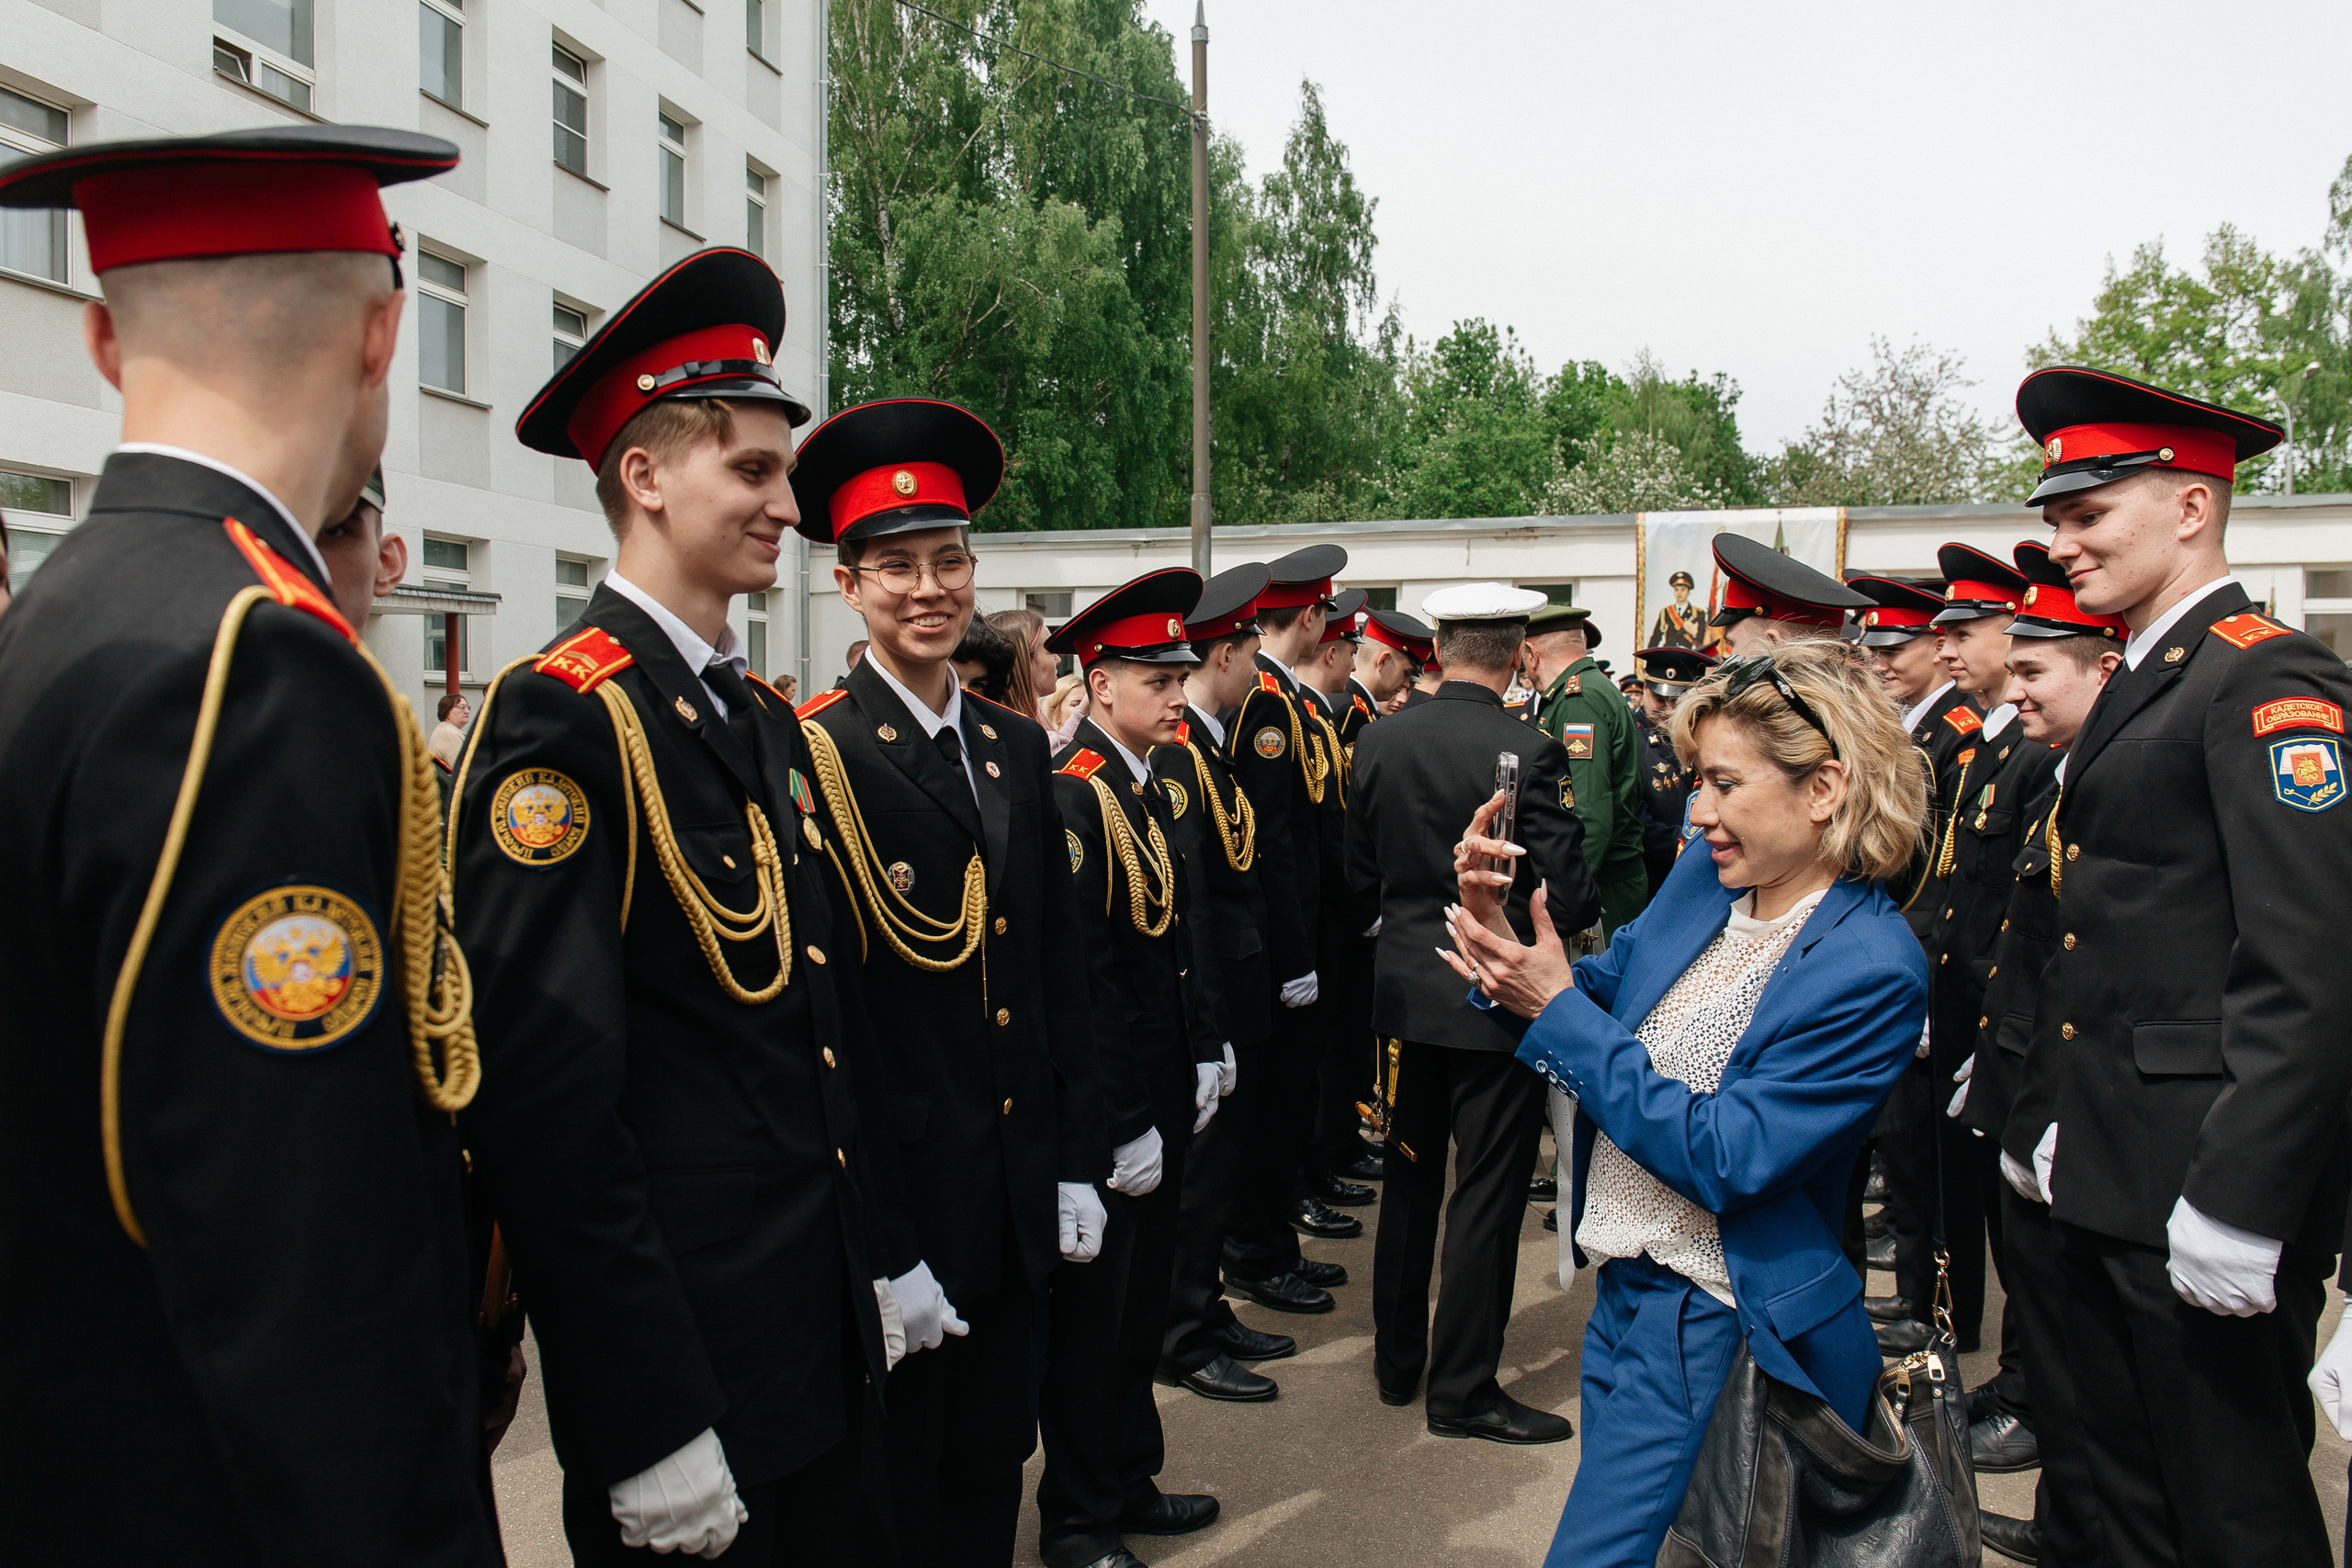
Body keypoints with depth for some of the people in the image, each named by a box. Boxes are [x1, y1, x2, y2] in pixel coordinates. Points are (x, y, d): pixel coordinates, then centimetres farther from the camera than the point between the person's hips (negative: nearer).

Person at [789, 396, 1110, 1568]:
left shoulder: (1018, 746, 8)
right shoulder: (811, 756, -12)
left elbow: (1060, 969, 11)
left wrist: (1077, 1164, 9)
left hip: (1018, 1193, 6)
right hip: (895, 1184, -6)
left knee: (991, 1461, 19)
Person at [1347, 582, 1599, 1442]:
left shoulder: (1380, 740, -2)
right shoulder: (1531, 752, -17)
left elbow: (1361, 872, 6)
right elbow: (1569, 893, -16)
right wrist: (1586, 909, 6)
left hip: (1406, 988, 5)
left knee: (1409, 1175, 18)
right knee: (1487, 1191, 5)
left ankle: (1397, 1358, 29)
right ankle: (1462, 1388, 13)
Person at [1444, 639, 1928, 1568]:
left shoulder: (1872, 969, -22)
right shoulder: (1707, 874, 1)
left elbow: (1722, 1160, -23)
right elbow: (1606, 997, 10)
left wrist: (1559, 1008, -21)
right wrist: (1506, 941, -11)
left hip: (1713, 1326, -7)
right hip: (1622, 1287, 8)